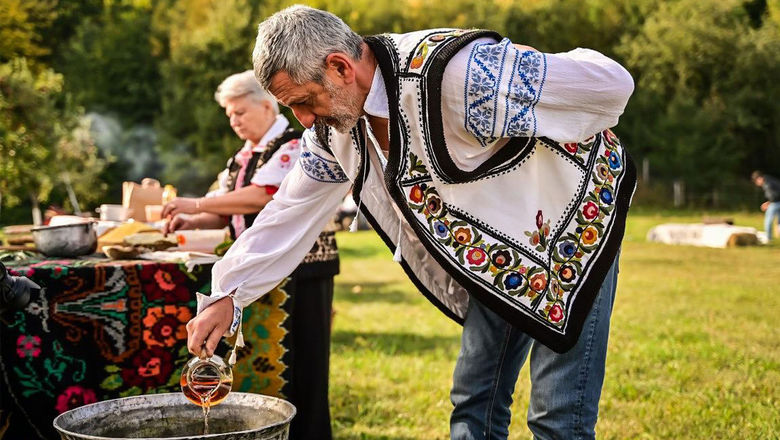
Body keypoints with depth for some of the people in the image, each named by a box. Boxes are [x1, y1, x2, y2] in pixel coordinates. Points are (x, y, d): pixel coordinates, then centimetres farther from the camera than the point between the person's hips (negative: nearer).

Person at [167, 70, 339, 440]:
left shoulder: (294, 145, -11)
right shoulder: (245, 155, 15)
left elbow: (263, 196, -23)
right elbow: (228, 212, 15)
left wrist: (198, 204, -20)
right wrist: (193, 222, -5)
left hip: (300, 269, -8)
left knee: (298, 362, -4)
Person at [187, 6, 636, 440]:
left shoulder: (461, 74, -34)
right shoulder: (335, 125, -7)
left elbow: (611, 82, -30)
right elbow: (291, 210, 4)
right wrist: (227, 297, -1)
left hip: (570, 231, -7)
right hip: (496, 257, 7)